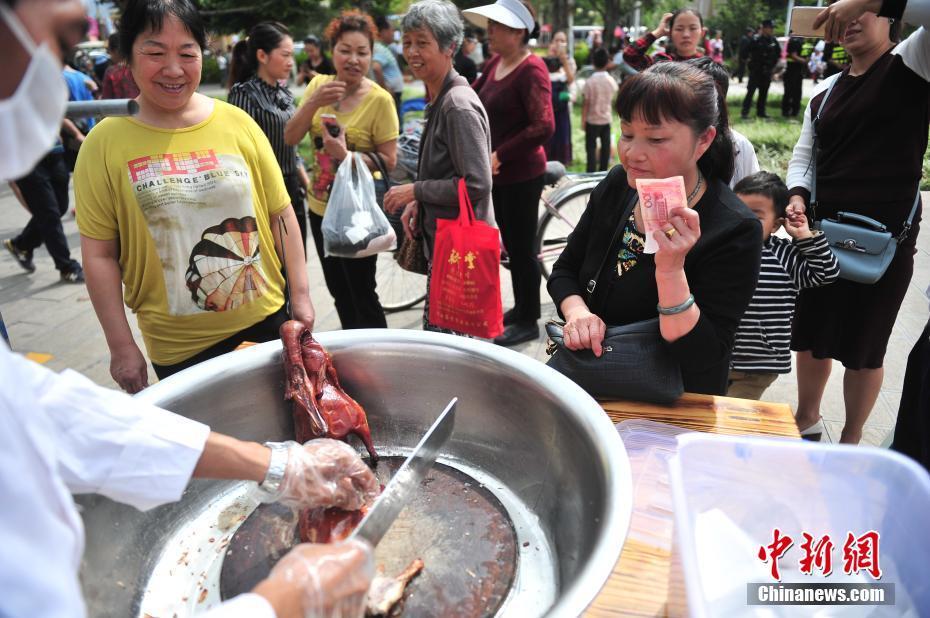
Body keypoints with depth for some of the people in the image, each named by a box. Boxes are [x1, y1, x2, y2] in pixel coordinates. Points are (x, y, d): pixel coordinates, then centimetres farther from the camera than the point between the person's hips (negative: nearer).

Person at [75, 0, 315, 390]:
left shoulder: (237, 123, -3)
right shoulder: (105, 142, -7)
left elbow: (281, 215, 2)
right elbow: (99, 254, -5)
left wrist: (300, 296, 1)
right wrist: (121, 347, -5)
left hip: (266, 319, 2)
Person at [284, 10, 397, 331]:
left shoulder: (379, 99, -15)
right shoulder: (318, 84, 0)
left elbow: (389, 161, -15)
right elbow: (290, 138, -6)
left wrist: (346, 155, -29)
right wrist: (313, 102, -21)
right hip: (320, 207, 6)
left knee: (362, 295, 3)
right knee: (339, 292, 19)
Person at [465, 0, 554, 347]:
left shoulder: (531, 70, -16)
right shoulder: (495, 63, 8)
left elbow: (543, 127, -25)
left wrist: (499, 155, -22)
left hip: (521, 175, -8)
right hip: (498, 173, 8)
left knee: (521, 248, 1)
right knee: (511, 243, 17)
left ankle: (528, 322, 15)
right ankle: (521, 306, 34)